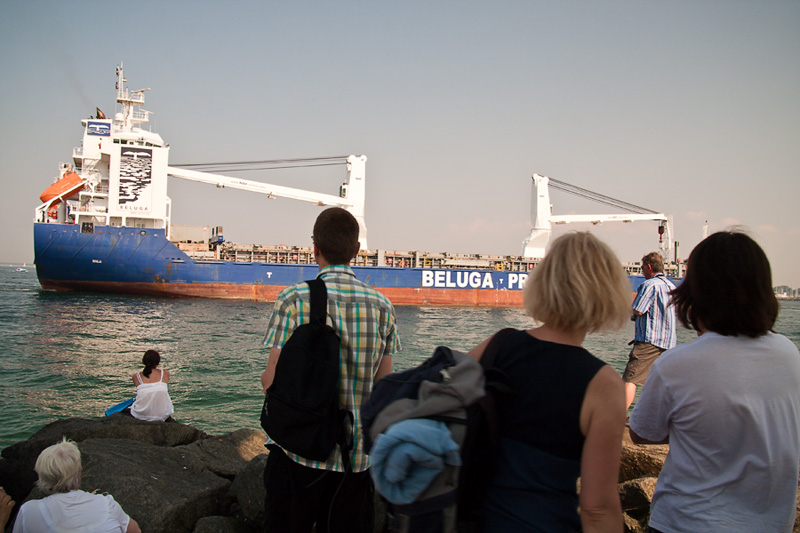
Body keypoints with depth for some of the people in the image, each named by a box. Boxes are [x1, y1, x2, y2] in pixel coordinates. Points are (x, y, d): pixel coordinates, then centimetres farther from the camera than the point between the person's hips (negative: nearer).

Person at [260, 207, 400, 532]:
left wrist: (265, 377, 12)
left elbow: (272, 381, -11)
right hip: (357, 456, 3)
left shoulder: (294, 299, -10)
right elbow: (382, 384, 5)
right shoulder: (381, 306, 1)